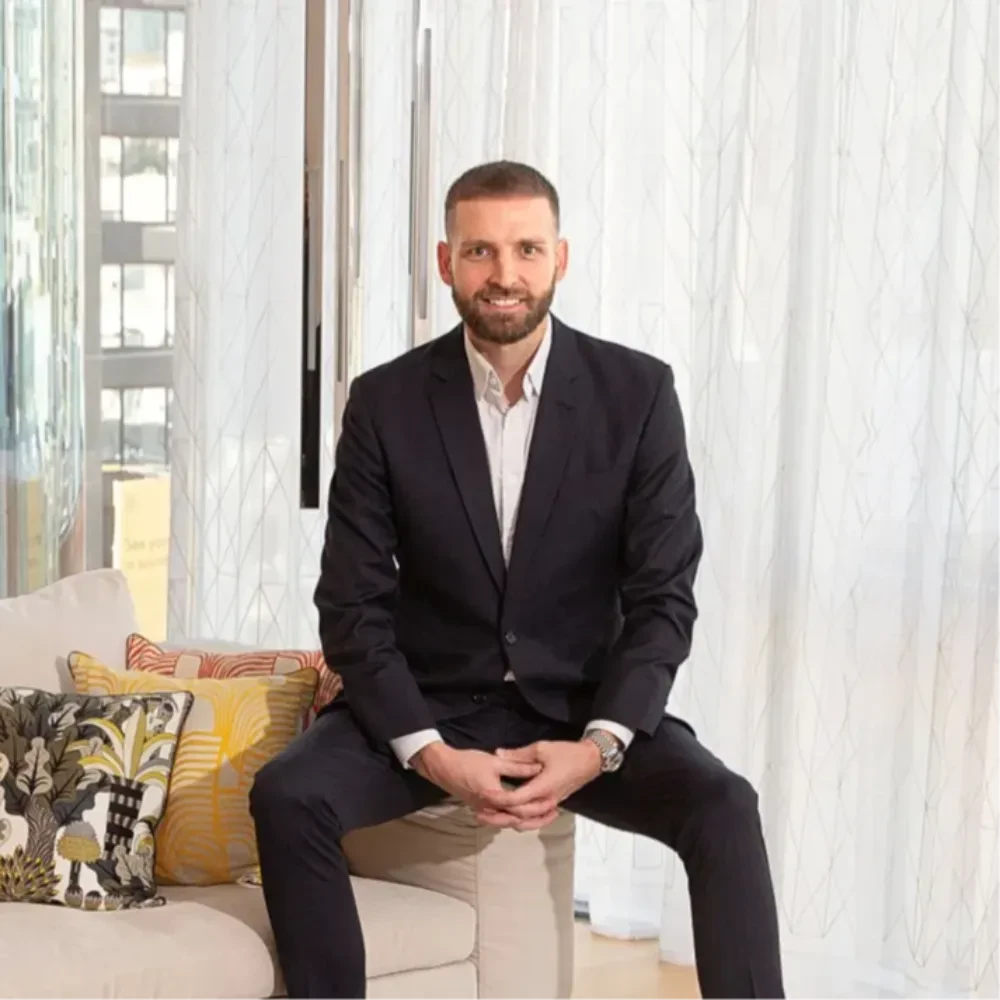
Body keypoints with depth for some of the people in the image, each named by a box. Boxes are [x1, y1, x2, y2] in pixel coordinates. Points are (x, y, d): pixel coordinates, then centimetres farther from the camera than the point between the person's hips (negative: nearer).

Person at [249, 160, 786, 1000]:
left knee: (722, 807, -27)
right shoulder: (385, 403, -6)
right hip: (431, 707, 1)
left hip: (583, 709, 0)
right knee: (287, 797, -26)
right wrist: (430, 753, -21)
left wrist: (598, 746, -22)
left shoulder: (637, 392, -7)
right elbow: (354, 607, -7)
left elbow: (664, 598, -7)